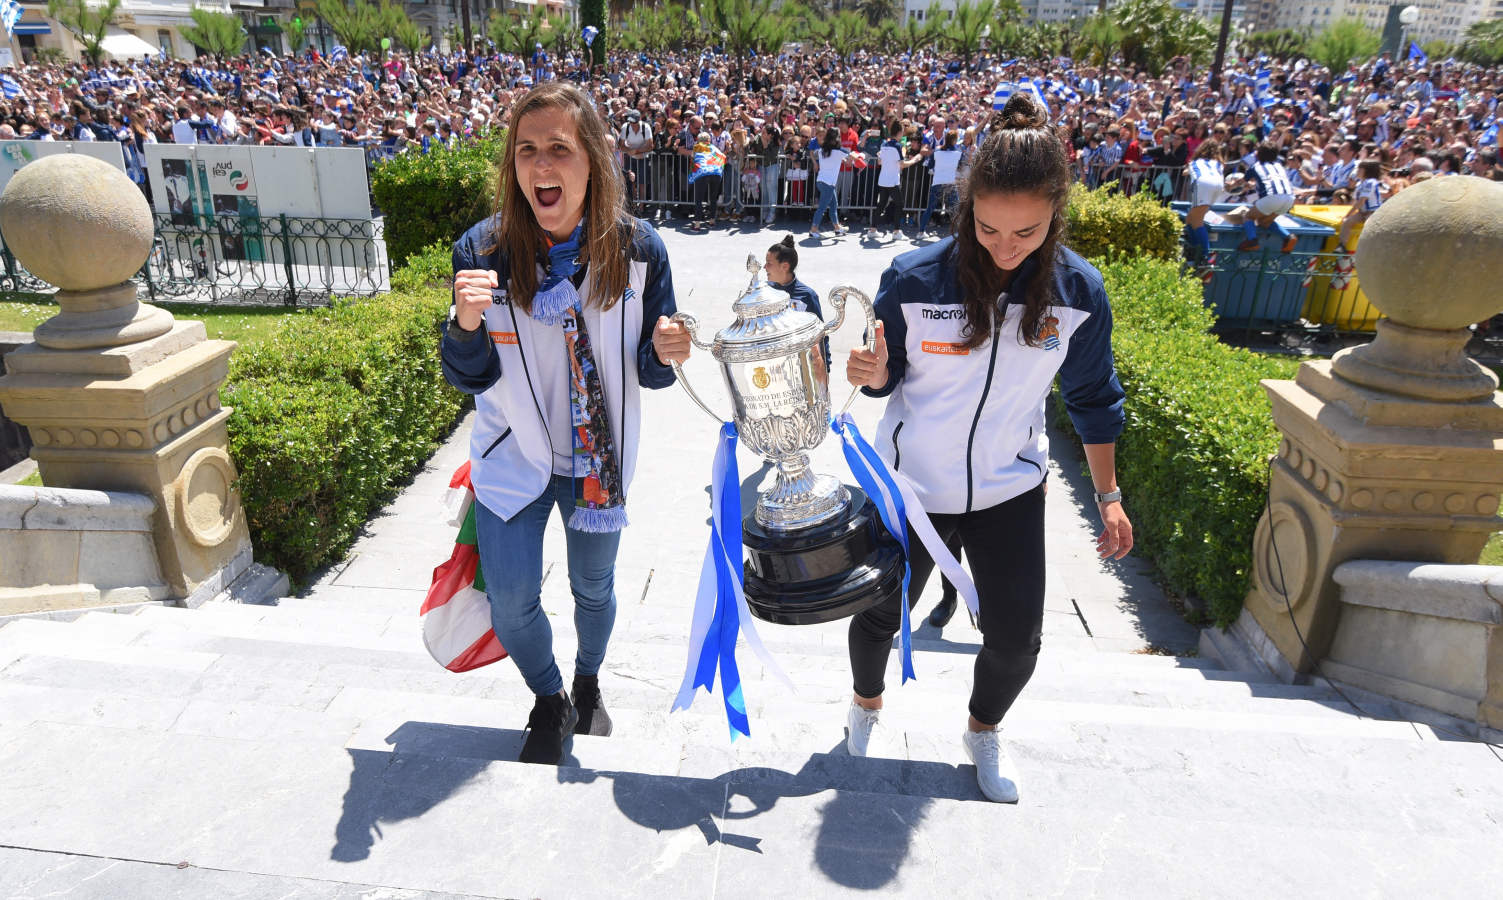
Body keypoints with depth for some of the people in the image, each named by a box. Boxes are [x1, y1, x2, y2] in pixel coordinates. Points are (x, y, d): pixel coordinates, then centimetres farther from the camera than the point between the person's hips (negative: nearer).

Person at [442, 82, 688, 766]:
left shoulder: (637, 248, -15)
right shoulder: (483, 249, -16)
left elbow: (648, 373, -6)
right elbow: (468, 379, -10)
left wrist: (665, 354, -29)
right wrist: (467, 324, -30)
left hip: (599, 458, 1)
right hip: (513, 457, 0)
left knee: (594, 588, 19)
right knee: (510, 602, 5)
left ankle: (589, 684, 52)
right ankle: (549, 702, 38)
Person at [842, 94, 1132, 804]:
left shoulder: (1078, 291, -12)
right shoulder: (913, 279, -19)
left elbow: (1092, 398, 2)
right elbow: (889, 377, -5)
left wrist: (1108, 495, 7)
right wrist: (871, 373, -29)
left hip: (1011, 492, 2)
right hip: (910, 485, -1)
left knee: (1015, 637, 10)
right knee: (879, 616, 14)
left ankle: (984, 731, 43)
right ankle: (866, 702, 49)